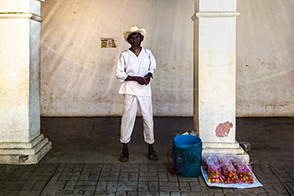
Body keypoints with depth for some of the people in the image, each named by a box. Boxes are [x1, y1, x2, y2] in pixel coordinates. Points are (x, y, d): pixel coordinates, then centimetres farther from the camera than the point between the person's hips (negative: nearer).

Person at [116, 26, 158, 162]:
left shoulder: (147, 53, 7)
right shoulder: (124, 55, -1)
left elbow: (153, 66, 20)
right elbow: (119, 74, -3)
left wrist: (149, 75, -2)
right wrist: (136, 78, -13)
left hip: (145, 90, 2)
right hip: (130, 90, -2)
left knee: (148, 118, 5)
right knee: (128, 118, 0)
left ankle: (150, 148, 19)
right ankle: (125, 148, 14)